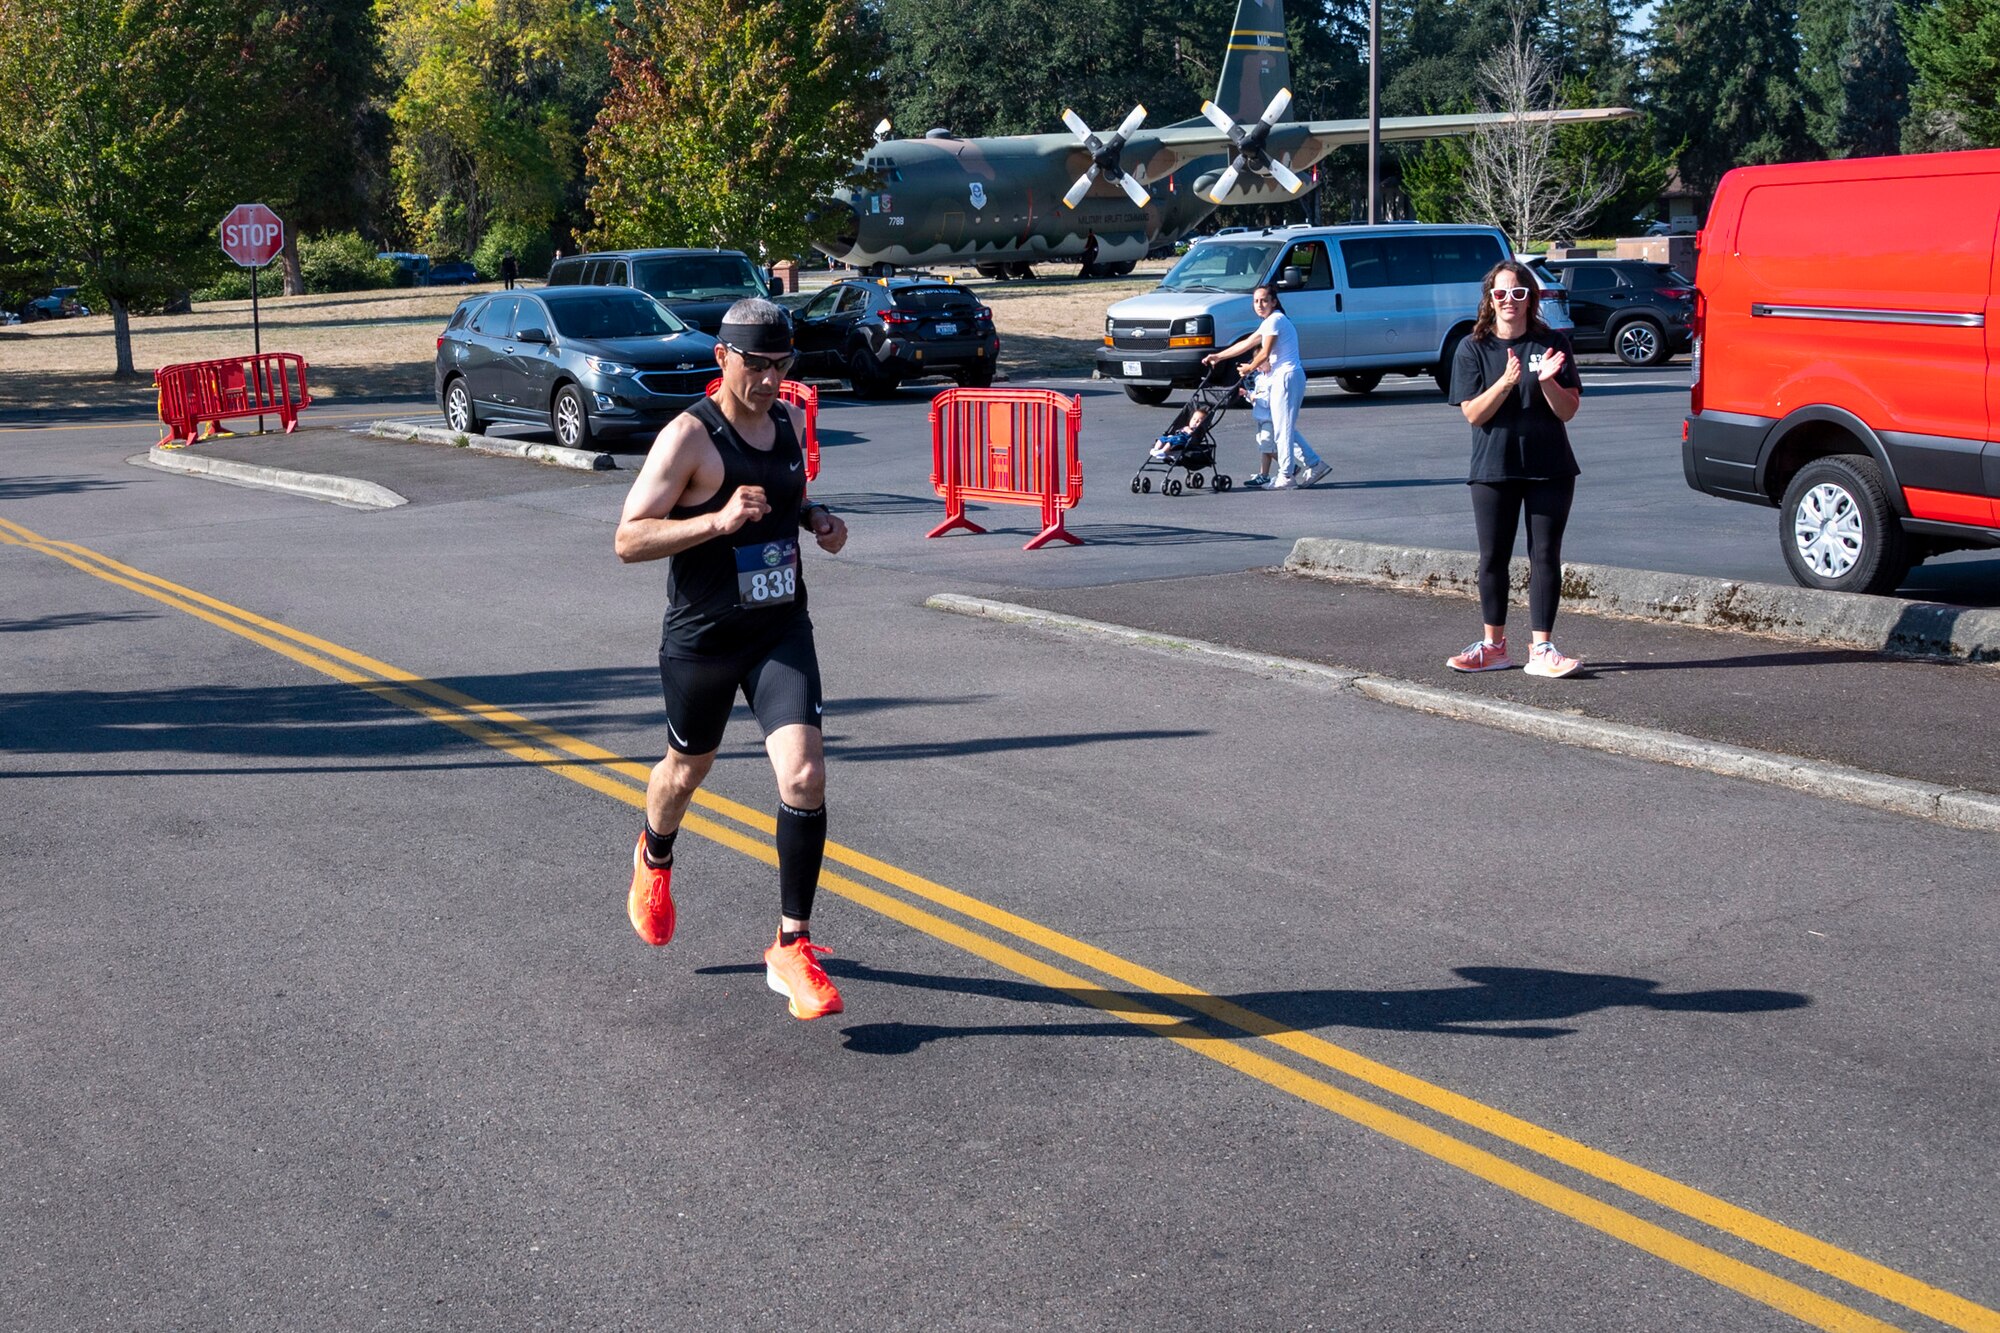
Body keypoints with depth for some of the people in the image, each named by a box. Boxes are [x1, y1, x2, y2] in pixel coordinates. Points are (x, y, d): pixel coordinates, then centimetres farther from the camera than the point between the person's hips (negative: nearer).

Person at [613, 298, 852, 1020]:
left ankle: (792, 949, -5)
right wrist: (719, 520, -30)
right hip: (701, 638, -3)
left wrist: (815, 516, 2)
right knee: (688, 767, 20)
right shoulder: (689, 436, -16)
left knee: (805, 777, -14)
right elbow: (628, 540, -19)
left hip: (782, 631, 3)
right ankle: (654, 858, 56)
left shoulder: (789, 421, 3)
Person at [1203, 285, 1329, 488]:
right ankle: (1314, 465, 14)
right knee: (1286, 428, 13)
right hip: (1282, 378, 10)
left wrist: (1248, 369, 5)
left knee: (1283, 428, -6)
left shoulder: (1275, 321, -11)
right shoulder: (1270, 322, 20)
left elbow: (1264, 354, -13)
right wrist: (1218, 356, 24)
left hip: (1286, 377, -10)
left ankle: (1286, 475, -3)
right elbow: (1245, 344, 25)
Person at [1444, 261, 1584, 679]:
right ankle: (1493, 647, 17)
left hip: (1549, 468, 0)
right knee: (1493, 557, 6)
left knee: (1545, 556, -1)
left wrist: (1547, 380, -20)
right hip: (1493, 468, 0)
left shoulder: (1552, 344, 2)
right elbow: (1473, 414, -7)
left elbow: (1568, 411, -2)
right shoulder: (1473, 348, 1)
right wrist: (1506, 382, -22)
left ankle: (1542, 649, 2)